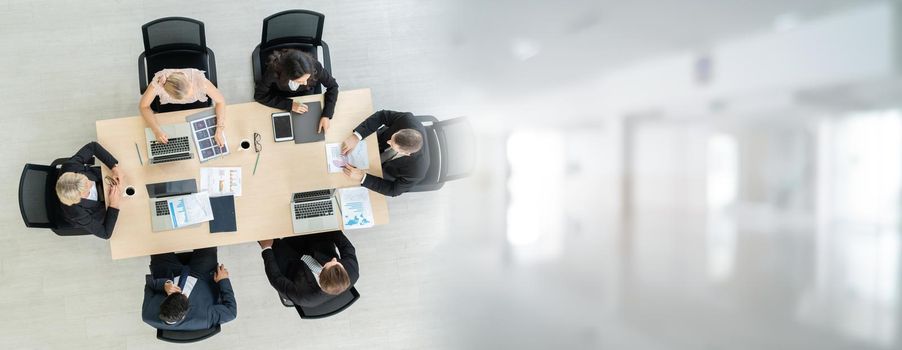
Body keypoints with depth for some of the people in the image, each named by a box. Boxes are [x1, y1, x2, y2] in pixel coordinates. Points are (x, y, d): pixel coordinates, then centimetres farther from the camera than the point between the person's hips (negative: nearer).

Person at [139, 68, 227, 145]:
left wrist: (219, 130, -38)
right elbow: (143, 106, -24)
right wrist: (157, 130, -38)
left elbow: (220, 101, -28)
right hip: (169, 108, 0)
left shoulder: (199, 80, -42)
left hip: (197, 104, 0)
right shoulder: (157, 83, -40)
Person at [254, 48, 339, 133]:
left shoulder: (314, 66, -37)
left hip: (306, 96, 1)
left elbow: (332, 86, -22)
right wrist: (289, 105, -36)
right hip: (280, 96, -1)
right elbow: (259, 95, -28)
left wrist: (326, 115, -32)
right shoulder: (274, 70, -41)